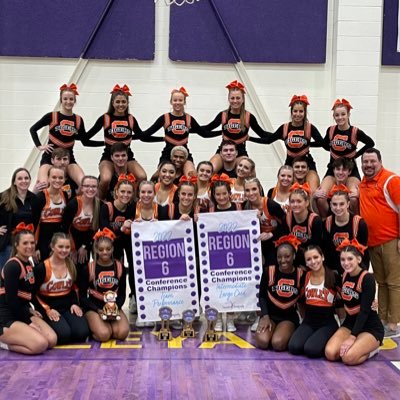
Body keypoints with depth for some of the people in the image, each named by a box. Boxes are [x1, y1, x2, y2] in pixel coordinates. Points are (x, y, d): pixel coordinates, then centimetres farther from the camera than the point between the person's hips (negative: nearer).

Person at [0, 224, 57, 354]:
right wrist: (29, 322, -13)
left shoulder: (29, 264, 10)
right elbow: (11, 299, -19)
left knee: (52, 340, -9)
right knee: (40, 344, -25)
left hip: (22, 313, 9)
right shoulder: (12, 266, -17)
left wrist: (29, 310, 2)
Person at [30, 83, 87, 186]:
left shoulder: (78, 120, 4)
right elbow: (33, 129, 6)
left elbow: (85, 141, 11)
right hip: (50, 156, -2)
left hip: (68, 157, 3)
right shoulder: (51, 116, -3)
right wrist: (39, 146, 0)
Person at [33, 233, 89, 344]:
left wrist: (75, 303, 1)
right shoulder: (41, 268, -12)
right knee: (64, 334, -28)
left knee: (82, 333, -20)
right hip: (48, 308, -4)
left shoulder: (72, 265, 4)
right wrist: (47, 309, -16)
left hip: (68, 306, 4)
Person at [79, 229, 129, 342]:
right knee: (104, 335, -28)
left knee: (122, 333, -24)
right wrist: (98, 310, -14)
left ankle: (109, 324, 9)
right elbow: (82, 296, -1)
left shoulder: (119, 267, 3)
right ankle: (93, 326, 7)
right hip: (94, 308, -2)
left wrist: (116, 307, -12)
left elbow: (122, 294, 8)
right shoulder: (88, 269, -5)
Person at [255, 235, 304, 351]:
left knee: (278, 344, -27)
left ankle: (288, 334, 8)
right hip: (270, 314, 1)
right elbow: (262, 296, 1)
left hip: (289, 317, -1)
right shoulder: (269, 271, -6)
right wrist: (265, 316, -10)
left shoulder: (301, 274, -5)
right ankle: (271, 330, 10)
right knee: (262, 342, -25)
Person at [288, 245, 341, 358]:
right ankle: (313, 337, 9)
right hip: (308, 322, 4)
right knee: (294, 347, -21)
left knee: (311, 350, -27)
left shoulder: (334, 277, -8)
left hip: (327, 323, -4)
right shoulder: (305, 276, 4)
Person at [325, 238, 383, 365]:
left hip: (370, 327, -6)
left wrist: (352, 337, -27)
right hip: (350, 323, 6)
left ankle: (372, 348, 3)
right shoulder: (344, 275, 2)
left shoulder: (367, 278, -18)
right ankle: (359, 346, 8)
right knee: (330, 353, -18)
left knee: (348, 357, -28)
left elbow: (365, 311, -22)